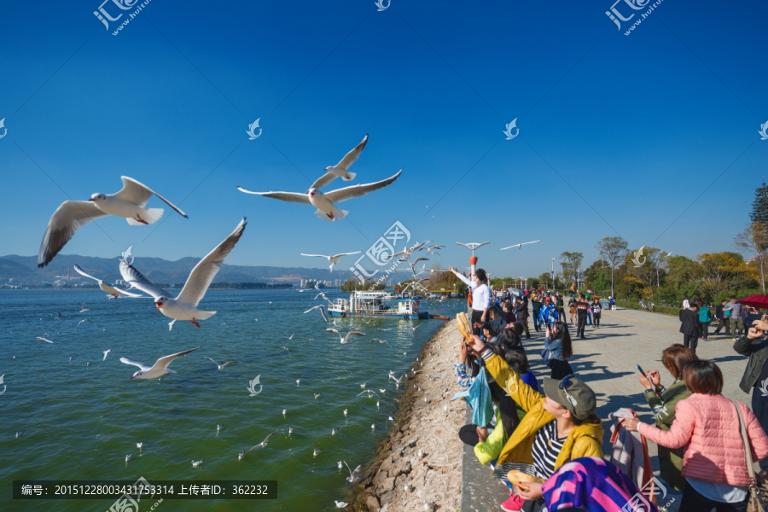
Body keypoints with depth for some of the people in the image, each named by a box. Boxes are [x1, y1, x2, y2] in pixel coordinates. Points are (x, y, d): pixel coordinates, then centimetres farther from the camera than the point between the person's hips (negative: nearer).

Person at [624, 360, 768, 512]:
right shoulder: (741, 408, 4)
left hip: (701, 485, -4)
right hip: (738, 491, 4)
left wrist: (639, 426, 1)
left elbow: (674, 439, -8)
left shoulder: (690, 405, -8)